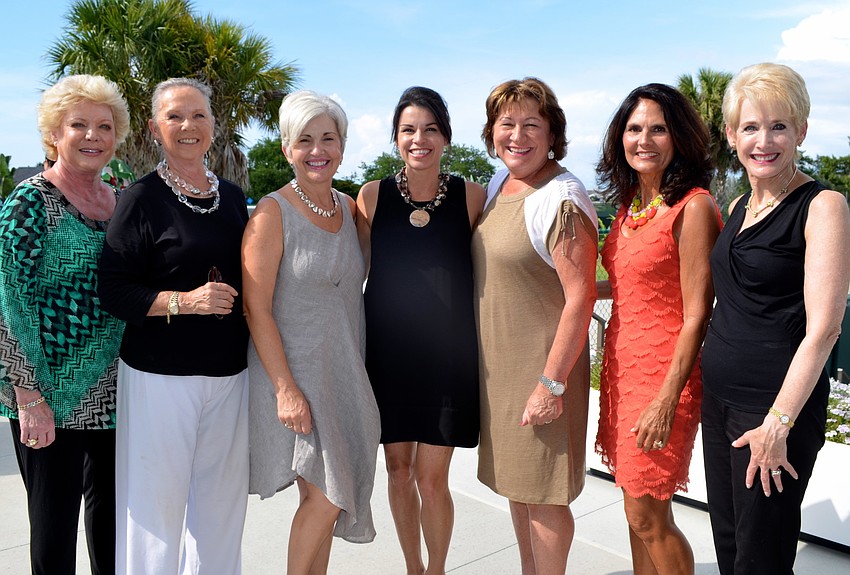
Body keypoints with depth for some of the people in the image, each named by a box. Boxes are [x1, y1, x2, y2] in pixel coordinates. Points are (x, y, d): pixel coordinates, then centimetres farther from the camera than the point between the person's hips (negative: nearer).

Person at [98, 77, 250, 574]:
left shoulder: (233, 197, 11)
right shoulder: (142, 198, -5)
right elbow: (114, 290, -10)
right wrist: (183, 300, -21)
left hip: (229, 373, 5)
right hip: (160, 375, -5)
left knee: (222, 501, 12)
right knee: (155, 501, 1)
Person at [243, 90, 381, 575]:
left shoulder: (349, 208, 8)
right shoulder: (272, 213, -11)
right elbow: (257, 309, -14)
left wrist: (356, 375, 11)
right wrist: (286, 387, -18)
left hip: (346, 374, 6)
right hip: (294, 371, -6)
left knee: (326, 499, 13)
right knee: (325, 498, -5)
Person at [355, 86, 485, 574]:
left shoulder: (472, 196, -3)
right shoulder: (373, 196, -1)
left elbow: (484, 274, 3)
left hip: (446, 352, -1)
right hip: (387, 349, 2)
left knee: (432, 477, 2)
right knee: (399, 470, 14)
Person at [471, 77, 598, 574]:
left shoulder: (561, 199, -18)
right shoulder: (498, 186, 8)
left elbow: (580, 297, -21)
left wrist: (552, 383, -21)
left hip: (543, 368, -8)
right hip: (497, 366, 8)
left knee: (544, 495, 6)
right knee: (517, 485, 20)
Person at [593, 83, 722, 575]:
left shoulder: (693, 207, -15)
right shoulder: (631, 202, 9)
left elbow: (696, 315, -17)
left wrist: (667, 401, -18)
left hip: (666, 368, -7)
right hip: (622, 361, 8)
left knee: (647, 516, 3)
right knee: (637, 507, 17)